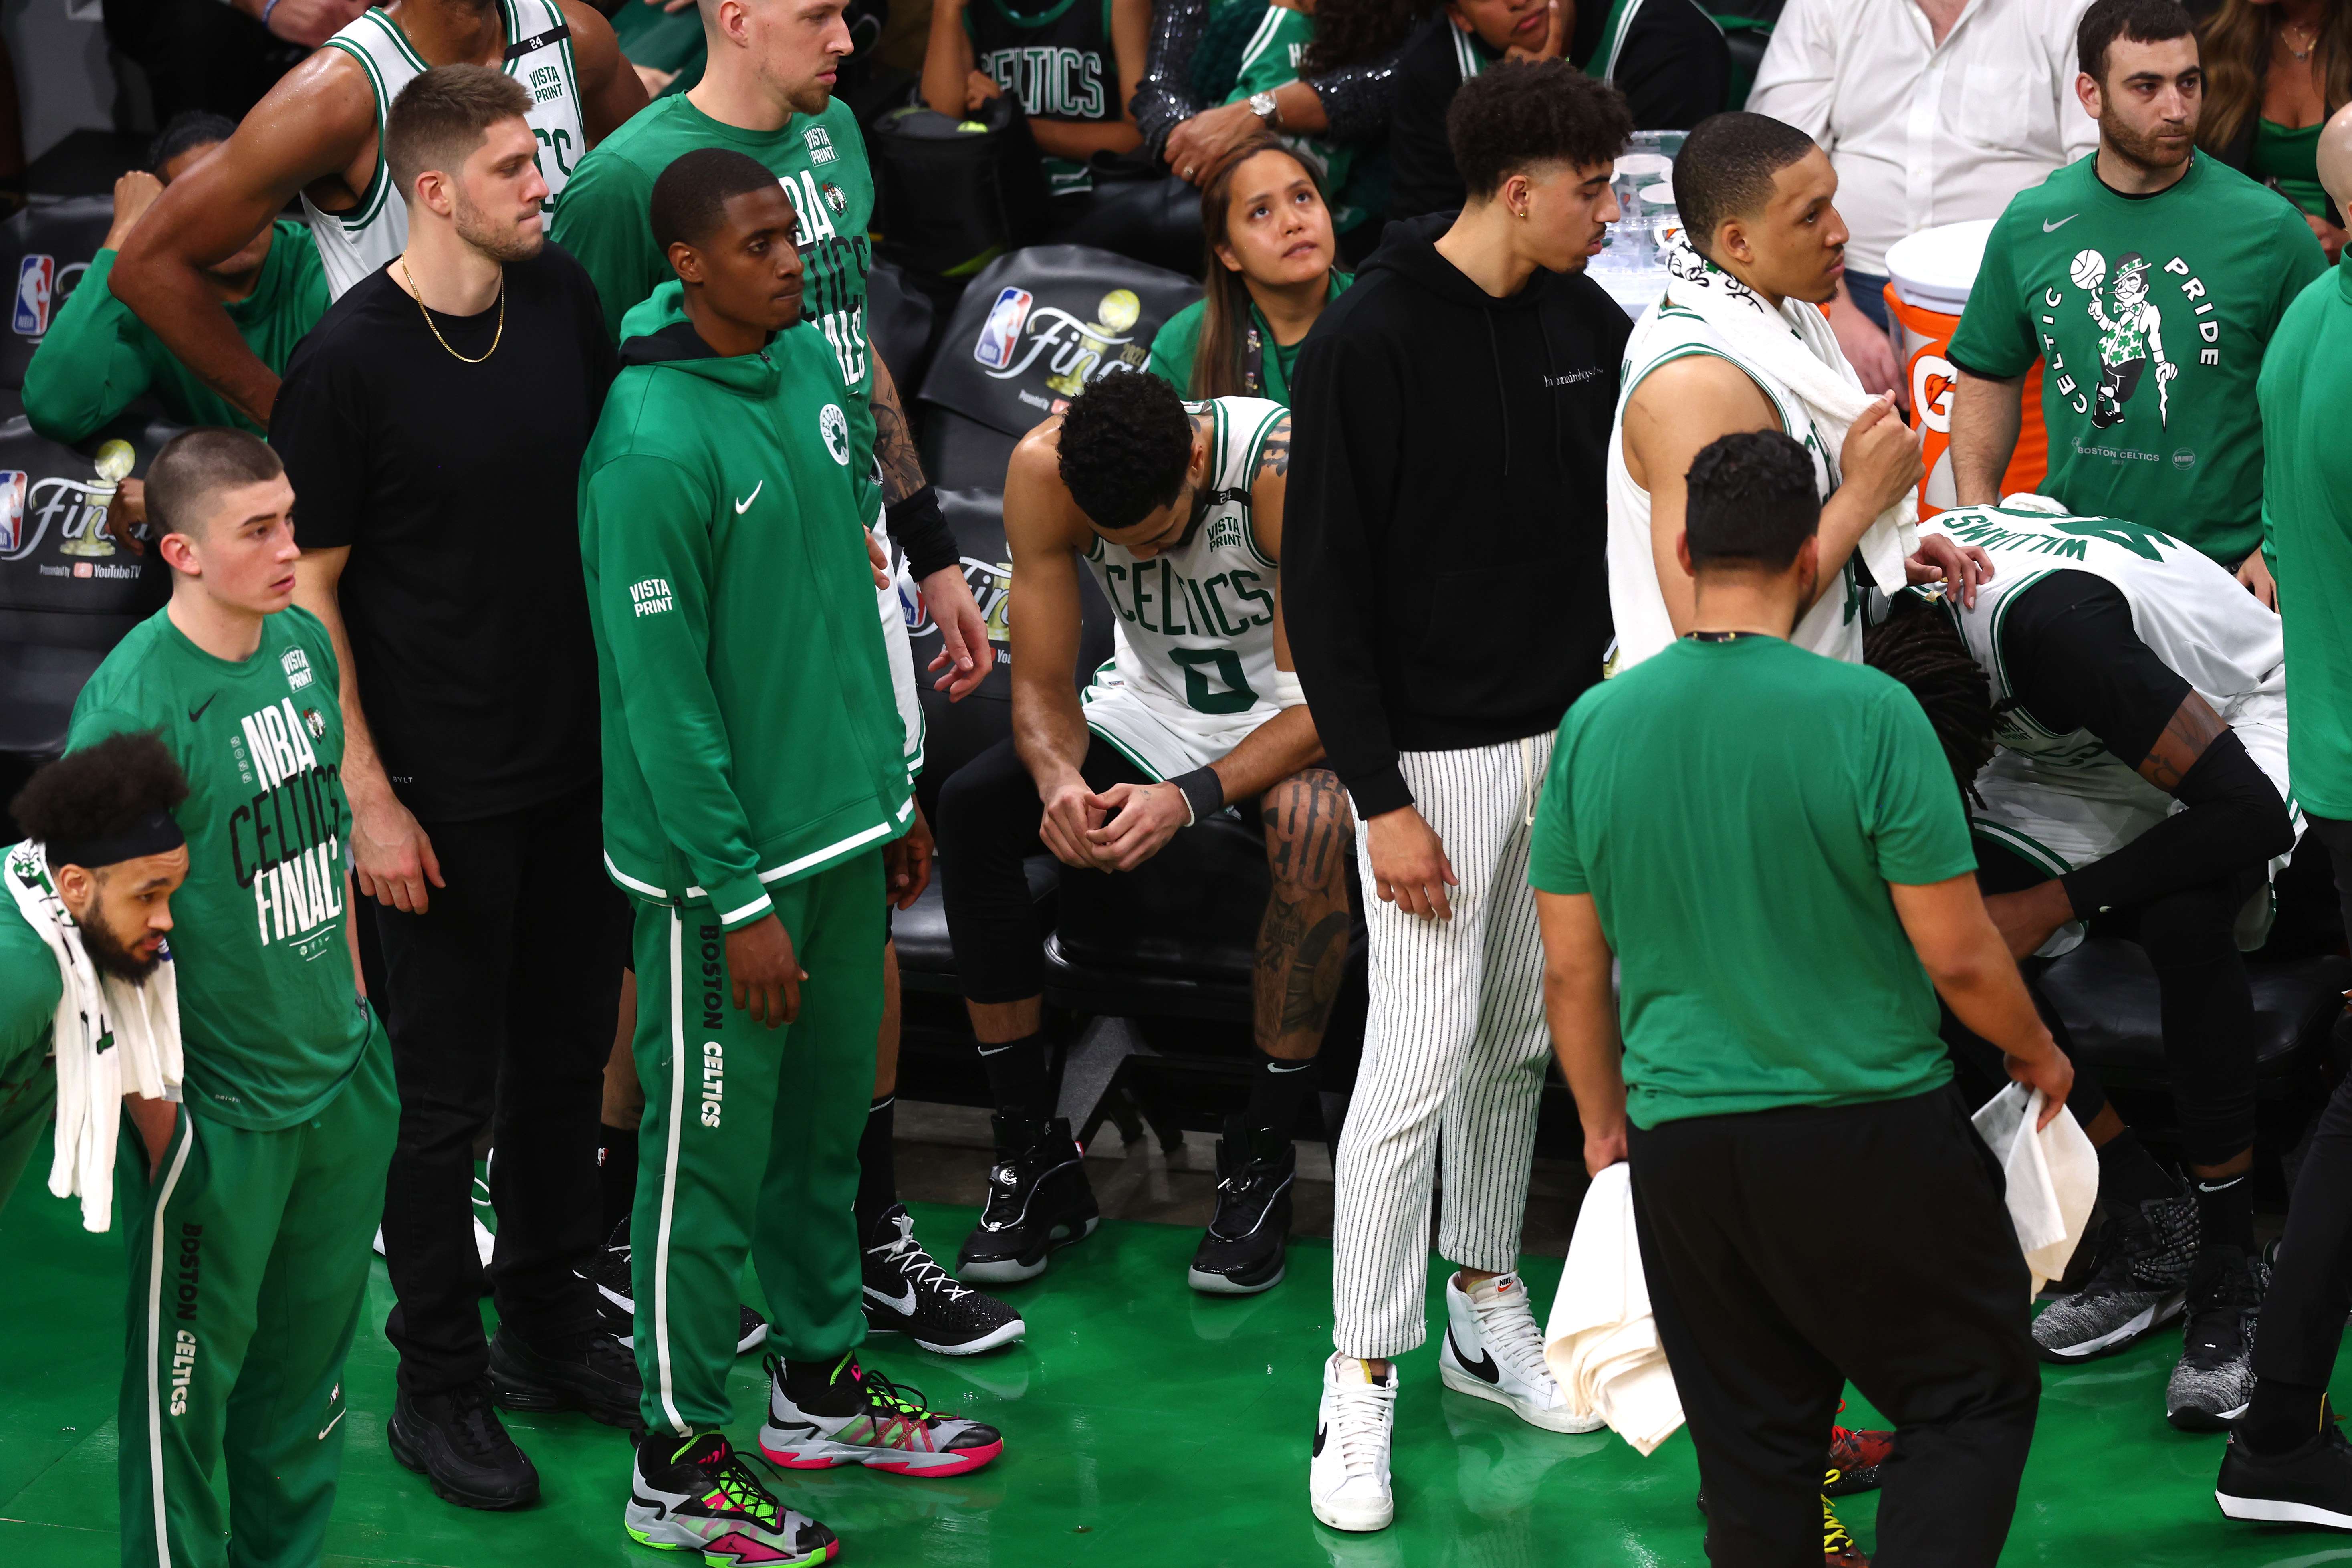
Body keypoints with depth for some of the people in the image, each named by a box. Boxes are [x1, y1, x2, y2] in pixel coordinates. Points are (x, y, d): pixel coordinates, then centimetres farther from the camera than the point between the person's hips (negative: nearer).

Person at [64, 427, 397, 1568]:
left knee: (311, 1355, 19)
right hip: (215, 1104, -7)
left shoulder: (304, 643, 2)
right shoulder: (131, 699, -21)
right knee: (188, 1372, 6)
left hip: (340, 1078, 7)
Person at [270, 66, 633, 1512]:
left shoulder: (564, 299, 0)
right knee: (448, 1093, 4)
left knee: (567, 1060, 17)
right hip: (444, 790, -5)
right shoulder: (351, 361, -15)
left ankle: (551, 1329, 33)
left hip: (580, 756, 6)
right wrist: (368, 798, -13)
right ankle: (440, 1386, 18)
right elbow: (306, 588, -10)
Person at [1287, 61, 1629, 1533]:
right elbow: (1325, 590, -14)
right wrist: (1380, 798, -15)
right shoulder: (1370, 344, -15)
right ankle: (1363, 1384, 3)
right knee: (1420, 1062, -6)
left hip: (1569, 735, 6)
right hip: (1436, 753, -6)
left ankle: (1487, 1307, 30)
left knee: (1522, 1042, 14)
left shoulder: (1587, 323, 4)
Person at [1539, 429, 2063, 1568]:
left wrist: (1603, 1120, 21)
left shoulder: (1595, 725, -1)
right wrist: (2036, 1050, 10)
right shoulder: (1868, 713, -13)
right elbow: (1958, 957, -9)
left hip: (1682, 1146, 4)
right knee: (1974, 1400, 10)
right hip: (1873, 1132, -4)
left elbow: (1571, 971, 5)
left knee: (1752, 1451, 14)